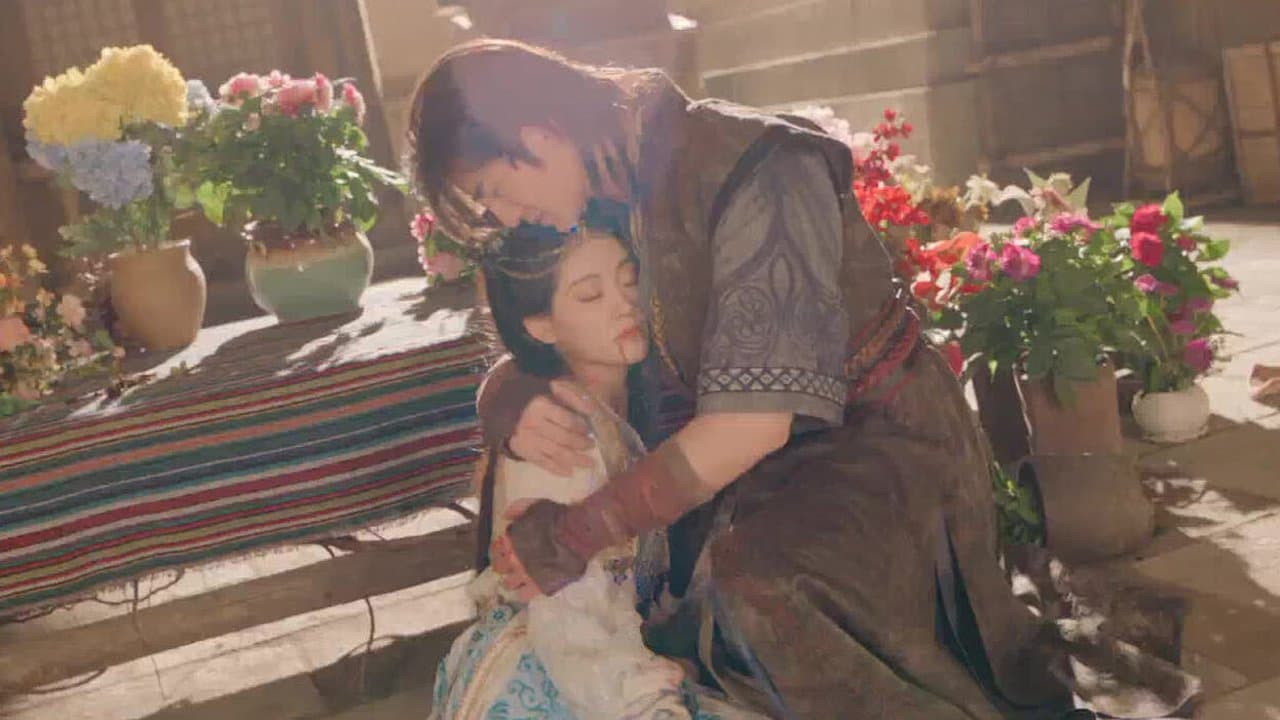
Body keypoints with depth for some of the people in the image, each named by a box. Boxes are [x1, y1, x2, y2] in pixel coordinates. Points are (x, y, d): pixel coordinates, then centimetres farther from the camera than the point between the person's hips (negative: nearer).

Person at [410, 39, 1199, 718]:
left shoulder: (747, 168, -23)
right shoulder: (604, 199, 0)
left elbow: (751, 423, -29)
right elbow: (531, 343, 9)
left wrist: (570, 535, -24)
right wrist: (512, 409, -15)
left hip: (882, 440, -9)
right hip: (787, 464, 9)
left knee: (762, 573, -33)